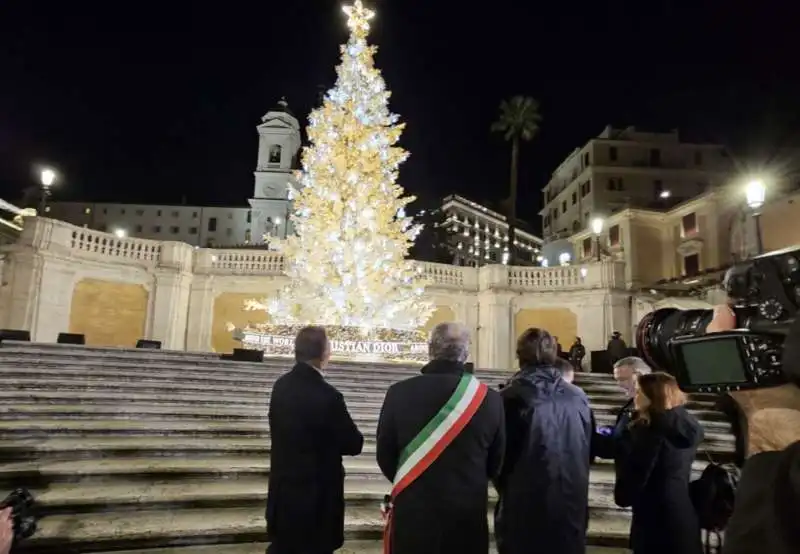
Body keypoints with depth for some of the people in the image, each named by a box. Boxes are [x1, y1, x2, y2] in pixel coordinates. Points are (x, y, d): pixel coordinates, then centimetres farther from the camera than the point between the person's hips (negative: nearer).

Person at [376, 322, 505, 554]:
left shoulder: (400, 392, -11)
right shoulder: (489, 398, -9)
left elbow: (384, 455, -1)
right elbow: (497, 462, 2)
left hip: (412, 510, 0)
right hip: (468, 513, 1)